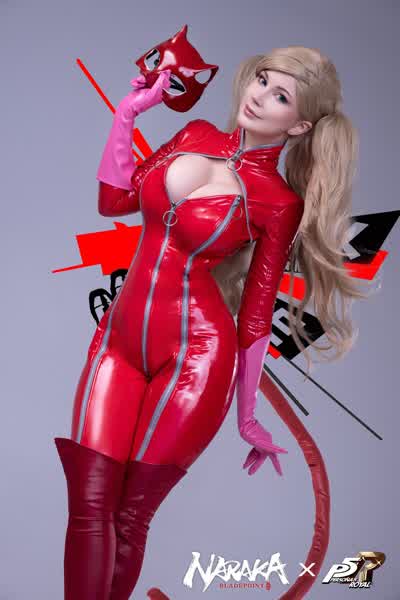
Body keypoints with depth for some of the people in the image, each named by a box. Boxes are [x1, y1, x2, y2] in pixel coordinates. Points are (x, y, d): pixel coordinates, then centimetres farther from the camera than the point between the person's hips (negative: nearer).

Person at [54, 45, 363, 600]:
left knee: (130, 518, 2)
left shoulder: (279, 202, -7)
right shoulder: (196, 135, 8)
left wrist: (248, 416, 2)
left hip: (195, 354, -4)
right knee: (88, 506, -4)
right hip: (121, 336, 5)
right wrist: (128, 113, 4)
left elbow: (257, 314, -2)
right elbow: (114, 200, 11)